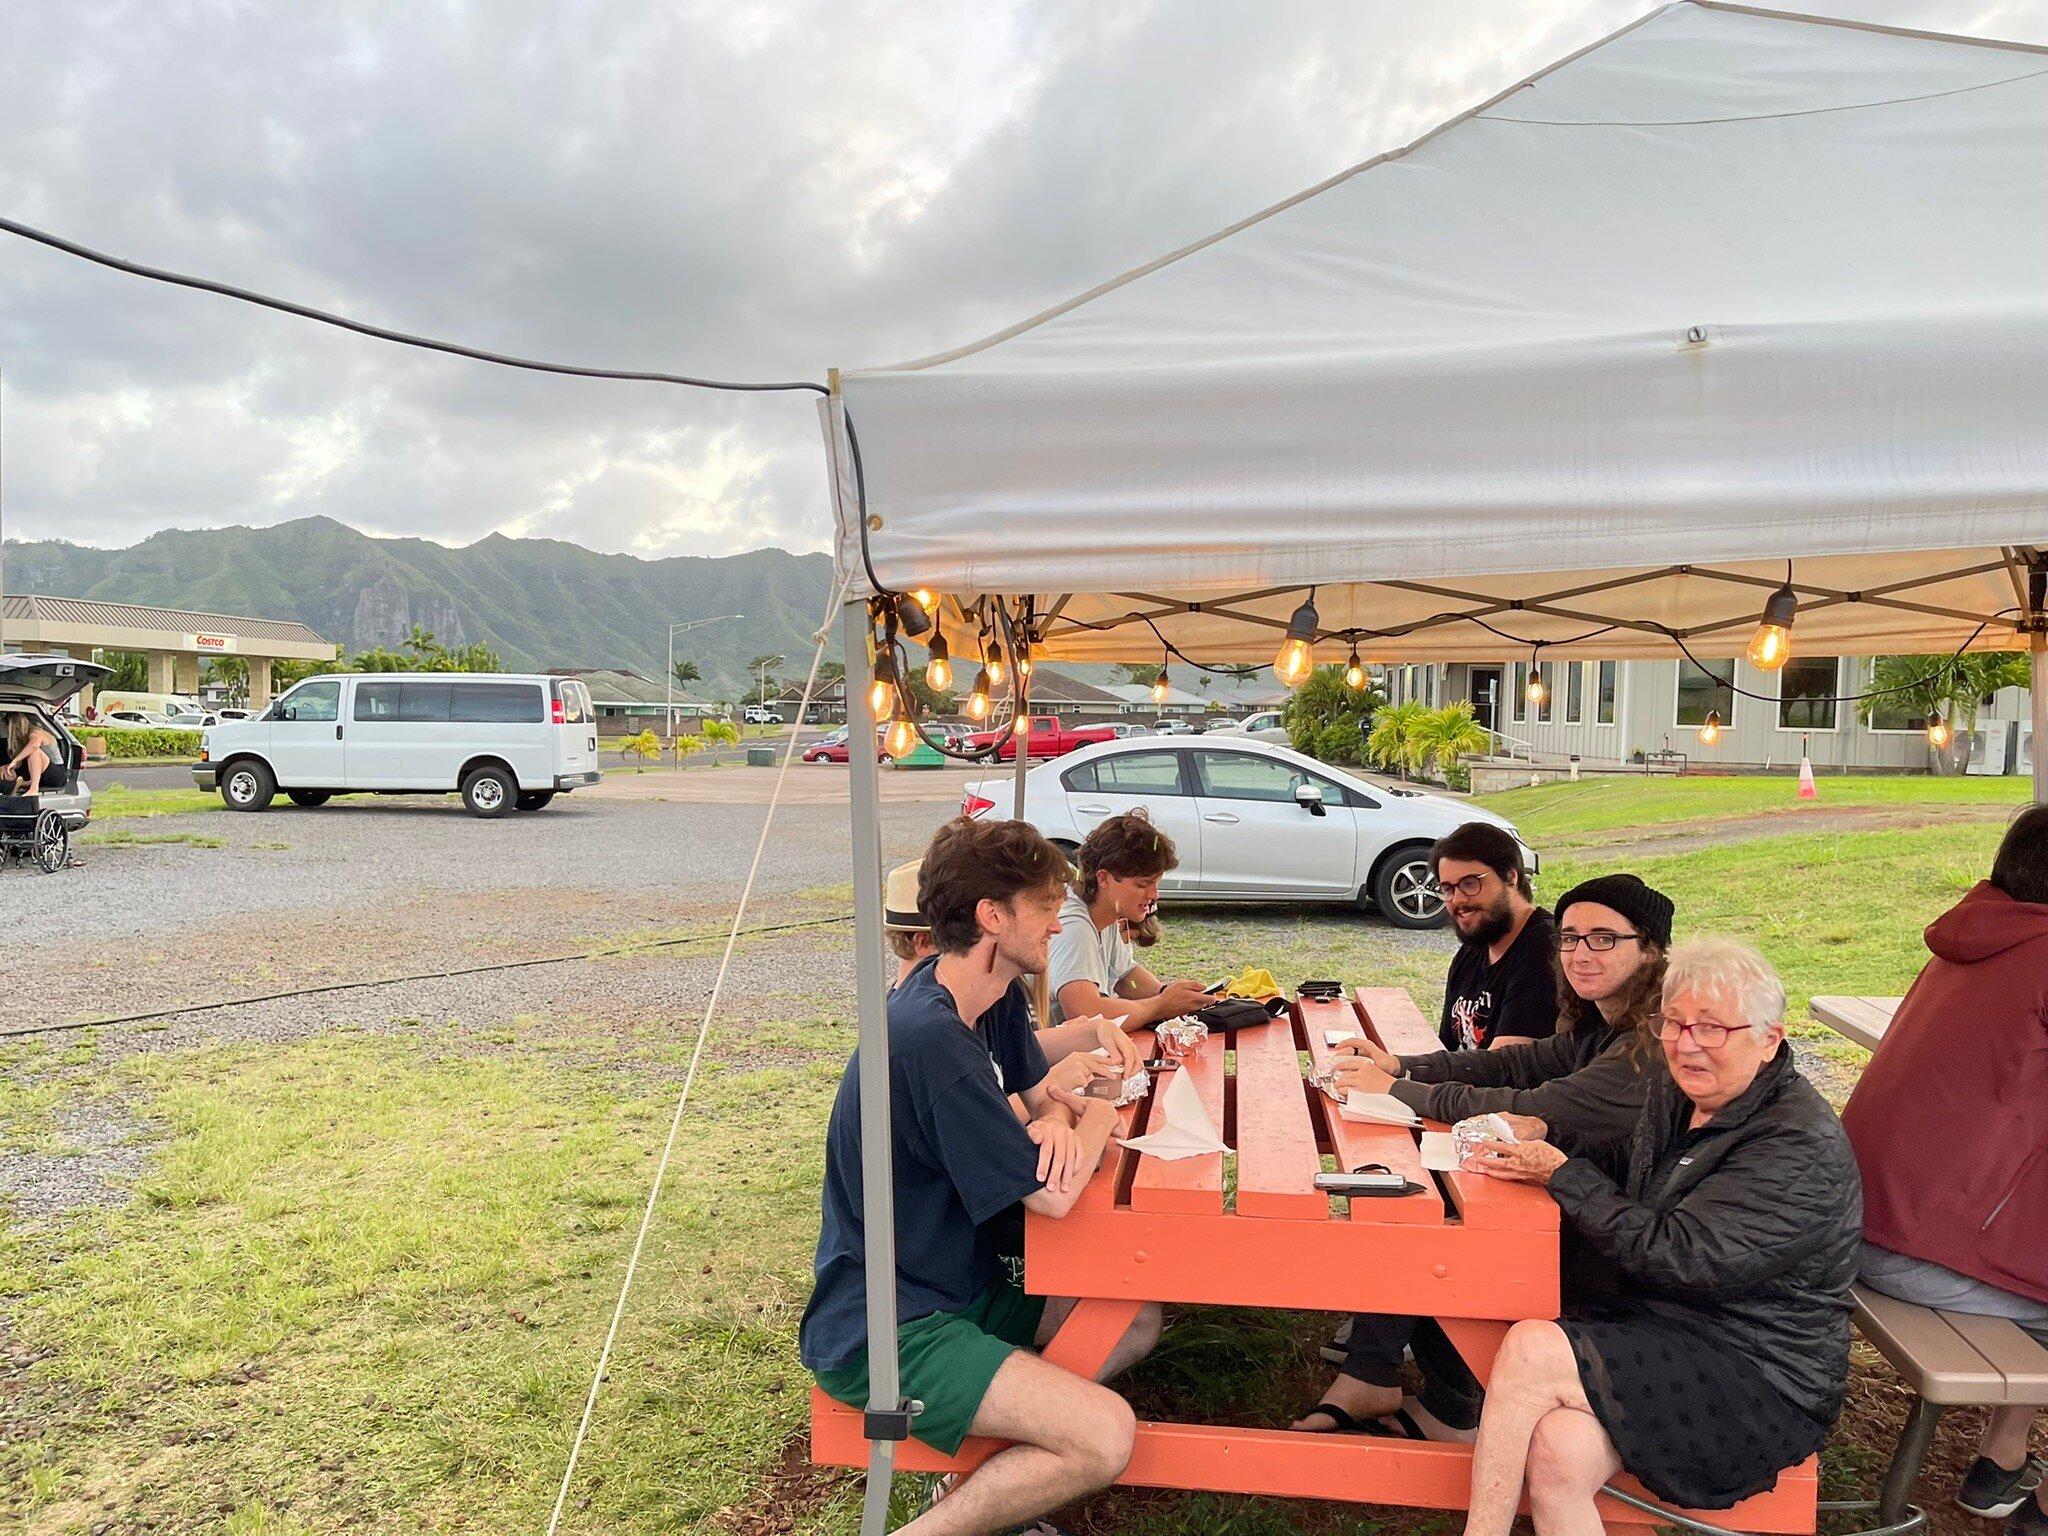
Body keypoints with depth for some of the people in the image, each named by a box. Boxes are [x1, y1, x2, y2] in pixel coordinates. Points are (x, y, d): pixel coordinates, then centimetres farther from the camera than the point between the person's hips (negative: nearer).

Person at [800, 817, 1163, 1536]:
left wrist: (1059, 1114, -13)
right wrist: (1095, 1117, -6)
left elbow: (1041, 1091, 11)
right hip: (882, 1333, -10)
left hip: (961, 1286, 10)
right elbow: (1051, 1194, -25)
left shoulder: (998, 997, 1)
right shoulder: (931, 1039, -28)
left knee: (1138, 1319, 10)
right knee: (1106, 1437, -21)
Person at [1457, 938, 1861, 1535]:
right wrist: (1538, 1159, -1)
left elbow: (1674, 1256, -25)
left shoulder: (1803, 1149, -20)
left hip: (1761, 1382, -7)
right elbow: (1619, 1165, 21)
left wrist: (1564, 1175, -15)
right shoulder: (1676, 1091, 5)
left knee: (1530, 1351, -25)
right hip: (1657, 1322, 8)